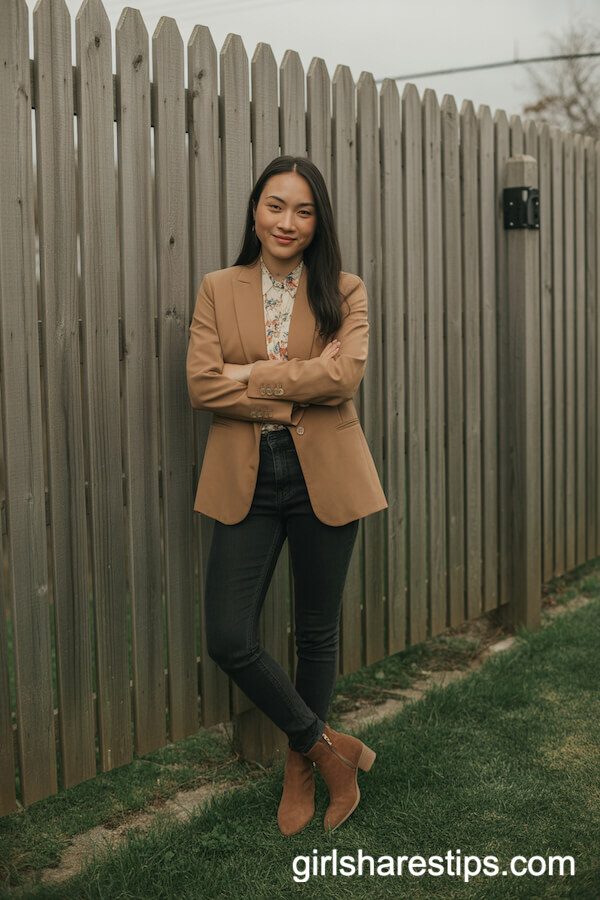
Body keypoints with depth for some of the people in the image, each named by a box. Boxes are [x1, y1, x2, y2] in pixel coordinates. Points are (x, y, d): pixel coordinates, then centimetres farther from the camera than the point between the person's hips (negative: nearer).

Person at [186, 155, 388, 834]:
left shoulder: (343, 292, 3)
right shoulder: (218, 290, 6)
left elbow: (345, 376, -15)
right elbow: (201, 383, -8)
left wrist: (253, 375, -14)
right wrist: (298, 385, -14)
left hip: (323, 478, -1)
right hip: (246, 480, 1)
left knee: (317, 633, 10)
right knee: (228, 639, -6)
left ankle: (301, 766, 33)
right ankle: (328, 746, 16)